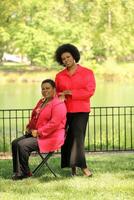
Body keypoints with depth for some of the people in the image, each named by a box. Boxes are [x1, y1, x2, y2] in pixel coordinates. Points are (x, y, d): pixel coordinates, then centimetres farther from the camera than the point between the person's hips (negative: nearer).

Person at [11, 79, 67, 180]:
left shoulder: (58, 104, -15)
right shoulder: (42, 102, 17)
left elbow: (54, 123, -24)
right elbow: (34, 117, 27)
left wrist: (38, 132, -21)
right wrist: (29, 127, 9)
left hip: (51, 137, -10)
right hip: (35, 133, 10)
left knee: (22, 145, -23)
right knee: (15, 143, -5)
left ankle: (24, 172, -9)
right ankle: (17, 171, -7)